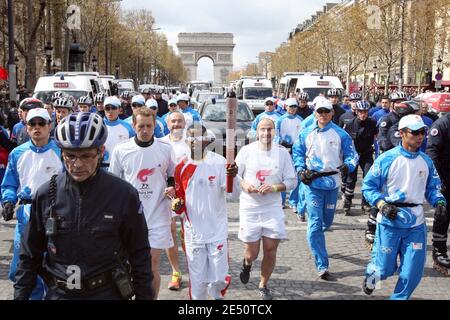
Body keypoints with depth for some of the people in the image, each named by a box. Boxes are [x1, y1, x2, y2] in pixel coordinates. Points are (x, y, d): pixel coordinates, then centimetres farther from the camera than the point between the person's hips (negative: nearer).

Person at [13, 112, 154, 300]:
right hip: (59, 293, 2)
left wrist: (145, 296, -2)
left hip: (108, 293, -2)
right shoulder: (46, 194, -4)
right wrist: (20, 295, 2)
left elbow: (139, 255, -3)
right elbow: (30, 256, 5)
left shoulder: (124, 194, -10)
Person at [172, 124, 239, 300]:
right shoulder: (181, 168, 0)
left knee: (219, 278, 5)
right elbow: (180, 199, 11)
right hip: (193, 232, 2)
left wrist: (233, 176, -38)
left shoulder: (219, 162, -9)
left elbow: (233, 193, -17)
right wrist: (177, 205, -12)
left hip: (217, 231, -2)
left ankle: (217, 295, 37)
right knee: (197, 279, 11)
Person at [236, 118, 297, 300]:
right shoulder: (247, 150, -4)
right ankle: (247, 264, 42)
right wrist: (244, 185, -18)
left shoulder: (282, 153, -1)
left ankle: (263, 286, 26)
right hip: (250, 208, -1)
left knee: (271, 250, 2)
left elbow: (292, 181, 1)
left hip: (273, 208, 1)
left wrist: (274, 188, -15)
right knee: (252, 253, 4)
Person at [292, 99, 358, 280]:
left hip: (332, 182, 2)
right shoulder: (306, 133, 3)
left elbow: (351, 154, 2)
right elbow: (297, 153, 10)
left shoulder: (340, 134, 0)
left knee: (327, 221, 16)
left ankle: (315, 239, 51)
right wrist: (300, 170, -6)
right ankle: (322, 266, -8)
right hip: (312, 182, -2)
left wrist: (348, 165, -19)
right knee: (315, 223, -10)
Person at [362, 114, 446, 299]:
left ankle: (399, 297, 27)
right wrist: (381, 204, -19)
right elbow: (368, 186, -4)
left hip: (416, 223, 4)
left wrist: (439, 202, -5)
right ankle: (370, 276, 40)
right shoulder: (387, 159, -9)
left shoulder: (426, 161, 4)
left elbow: (432, 187, 15)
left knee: (413, 270, 3)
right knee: (385, 267, 4)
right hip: (390, 221, -4)